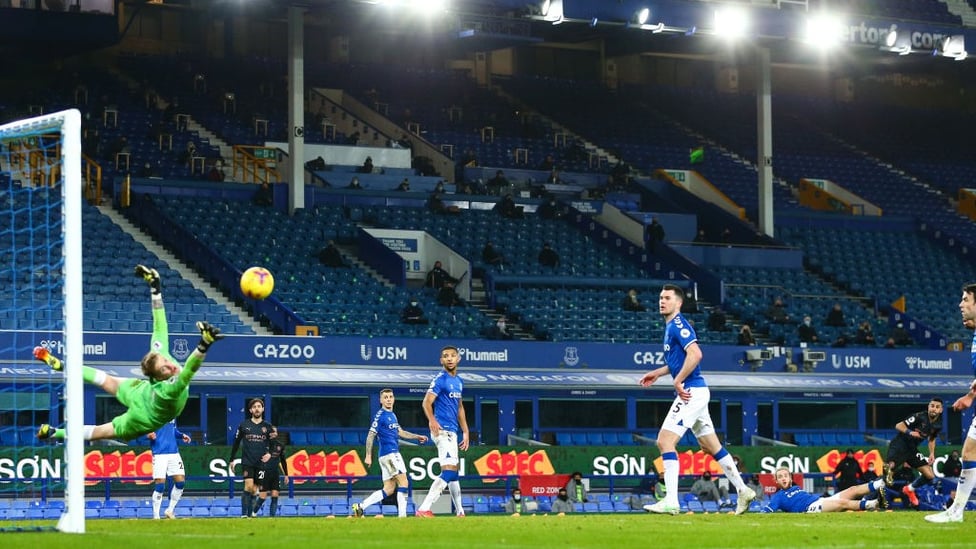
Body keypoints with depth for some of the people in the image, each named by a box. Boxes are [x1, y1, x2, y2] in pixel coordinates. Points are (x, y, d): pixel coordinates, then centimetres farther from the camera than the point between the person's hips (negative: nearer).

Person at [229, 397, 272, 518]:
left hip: (260, 463, 2)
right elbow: (236, 442, 9)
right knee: (249, 486, -16)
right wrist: (231, 460, 11)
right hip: (247, 462, -2)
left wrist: (269, 454, -10)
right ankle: (244, 513, -15)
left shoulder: (267, 426, 5)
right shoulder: (244, 425, 2)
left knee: (254, 489, 6)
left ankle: (250, 513, 15)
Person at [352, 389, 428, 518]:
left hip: (393, 453, 9)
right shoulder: (380, 415, -9)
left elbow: (400, 432, 28)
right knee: (403, 482, -11)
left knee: (389, 489, 8)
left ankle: (360, 507, 9)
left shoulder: (392, 415, 18)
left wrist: (417, 437, 19)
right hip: (389, 453, -9)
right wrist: (368, 456, -15)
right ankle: (402, 515, -13)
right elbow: (371, 435, -11)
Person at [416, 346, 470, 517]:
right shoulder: (440, 380, -9)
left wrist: (465, 432, 23)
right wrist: (432, 420, -38)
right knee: (448, 471, -19)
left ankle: (460, 512, 27)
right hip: (442, 430, -9)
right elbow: (427, 402, -20)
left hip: (453, 432, 9)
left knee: (453, 471, 17)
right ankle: (424, 509, -26)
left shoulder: (458, 381, 17)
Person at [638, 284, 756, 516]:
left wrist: (678, 382, -22)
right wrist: (657, 373, 25)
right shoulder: (671, 327, 18)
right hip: (694, 392, 11)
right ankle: (742, 490, 22)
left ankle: (671, 502, -19)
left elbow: (695, 354, -26)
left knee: (665, 441, -14)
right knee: (711, 446, 16)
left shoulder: (678, 325, -12)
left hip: (691, 392, -11)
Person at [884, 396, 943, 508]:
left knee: (930, 476, 4)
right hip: (900, 444, -7)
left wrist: (932, 454, 10)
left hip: (912, 449, 7)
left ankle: (909, 489, 29)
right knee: (888, 472, -28)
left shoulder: (938, 425, 2)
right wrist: (910, 432, -34)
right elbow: (899, 426, -16)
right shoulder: (919, 417, -17)